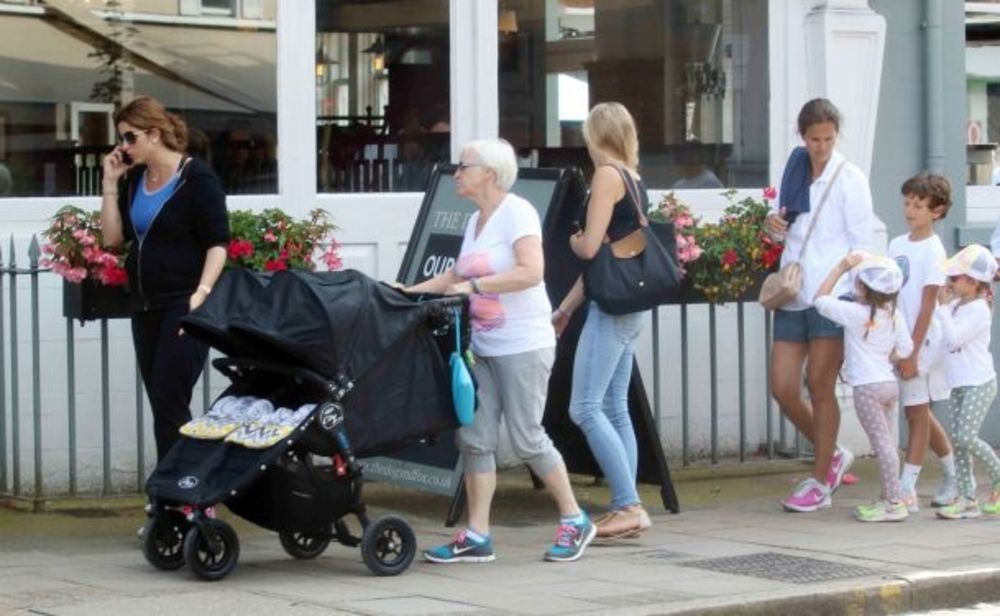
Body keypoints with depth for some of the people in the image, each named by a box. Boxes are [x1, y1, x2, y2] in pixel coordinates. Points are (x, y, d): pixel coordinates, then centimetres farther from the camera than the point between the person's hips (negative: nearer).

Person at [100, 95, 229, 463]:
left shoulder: (196, 180, -8)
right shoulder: (133, 181, 12)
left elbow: (218, 243, -11)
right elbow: (113, 237, 8)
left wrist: (201, 294, -23)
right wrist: (110, 183, 2)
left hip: (183, 307, -7)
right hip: (145, 307, 7)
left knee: (169, 403, -11)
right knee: (160, 404, 8)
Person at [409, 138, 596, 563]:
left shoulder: (516, 212, -12)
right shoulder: (476, 220, 14)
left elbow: (531, 272, -23)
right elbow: (458, 274, 23)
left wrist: (473, 286, -22)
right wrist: (411, 292, 13)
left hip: (523, 346, -8)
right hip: (483, 348, 8)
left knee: (527, 439, -3)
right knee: (474, 438, 2)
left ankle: (574, 520, 14)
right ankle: (477, 537, 5)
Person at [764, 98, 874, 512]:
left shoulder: (849, 178, -3)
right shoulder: (795, 172, 12)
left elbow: (862, 242, -5)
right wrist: (773, 223, 1)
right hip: (793, 293, 6)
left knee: (820, 387, -2)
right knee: (783, 389, 1)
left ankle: (821, 483, 8)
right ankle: (832, 456, 23)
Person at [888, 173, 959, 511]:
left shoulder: (933, 250, -11)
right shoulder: (896, 245, 9)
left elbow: (928, 303, -14)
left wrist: (913, 351, -16)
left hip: (921, 341, -7)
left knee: (917, 412, -4)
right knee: (920, 413, 14)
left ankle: (906, 489, -4)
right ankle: (954, 478, 28)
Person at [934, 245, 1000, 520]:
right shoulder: (957, 304, 12)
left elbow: (953, 338, -24)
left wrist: (943, 307, -20)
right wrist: (943, 304, 7)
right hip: (960, 383, 9)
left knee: (967, 436, -16)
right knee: (958, 439, 4)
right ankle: (967, 499, 5)